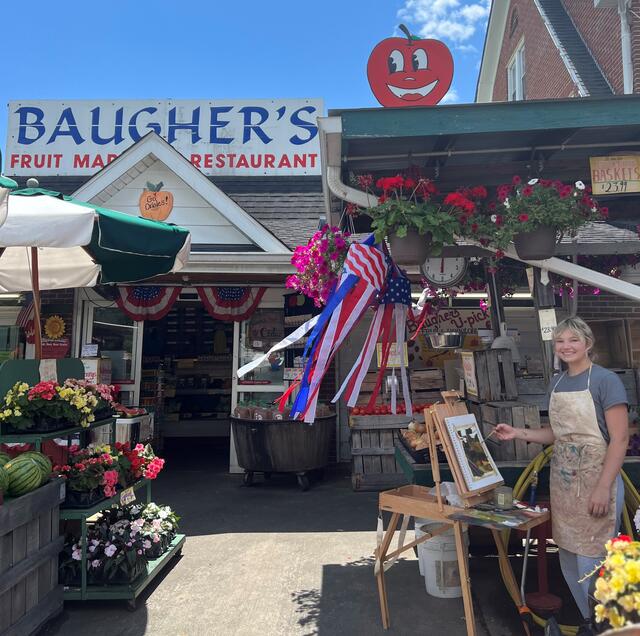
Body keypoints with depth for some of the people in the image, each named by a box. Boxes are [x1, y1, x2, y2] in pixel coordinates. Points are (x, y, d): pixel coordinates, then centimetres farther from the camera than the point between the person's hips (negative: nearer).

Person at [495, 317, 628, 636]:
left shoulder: (605, 380, -11)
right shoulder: (557, 383, 9)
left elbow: (620, 439, -13)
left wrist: (603, 487, -18)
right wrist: (518, 433, 4)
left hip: (596, 481, -6)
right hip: (562, 481, 7)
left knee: (592, 562, -1)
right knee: (569, 561, 15)